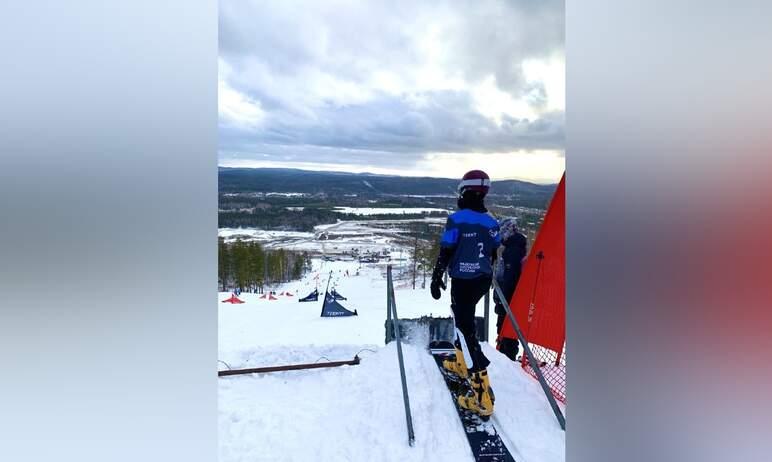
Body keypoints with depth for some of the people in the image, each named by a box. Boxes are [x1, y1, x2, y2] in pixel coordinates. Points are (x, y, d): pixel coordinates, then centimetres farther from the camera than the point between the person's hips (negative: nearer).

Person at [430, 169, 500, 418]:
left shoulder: (457, 219, -14)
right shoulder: (491, 221, 5)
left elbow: (446, 252, -13)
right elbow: (493, 254, 13)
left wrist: (436, 278, -3)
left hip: (462, 281, -7)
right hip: (482, 280, 7)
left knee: (466, 328, -5)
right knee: (464, 317, 27)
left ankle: (483, 393, -8)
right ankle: (462, 363, 42)